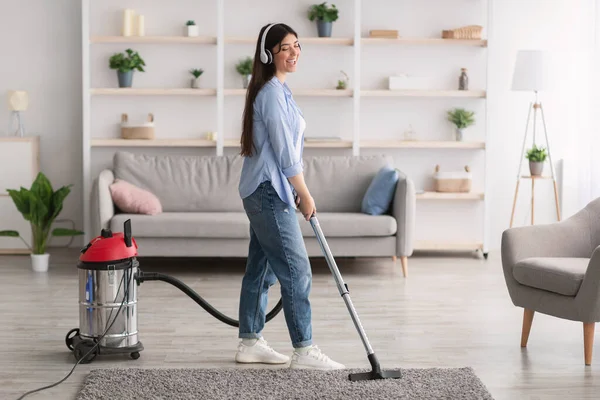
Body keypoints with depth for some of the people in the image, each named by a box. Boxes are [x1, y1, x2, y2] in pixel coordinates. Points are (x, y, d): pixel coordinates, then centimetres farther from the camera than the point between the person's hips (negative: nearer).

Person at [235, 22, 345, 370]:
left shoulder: (278, 90, 16)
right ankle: (304, 350, -4)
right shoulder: (272, 93, -16)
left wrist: (298, 192, 18)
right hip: (269, 192, -10)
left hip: (263, 192, 10)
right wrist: (305, 196, -12)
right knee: (296, 270, -8)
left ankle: (250, 342, 21)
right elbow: (284, 152, -18)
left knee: (261, 269, 13)